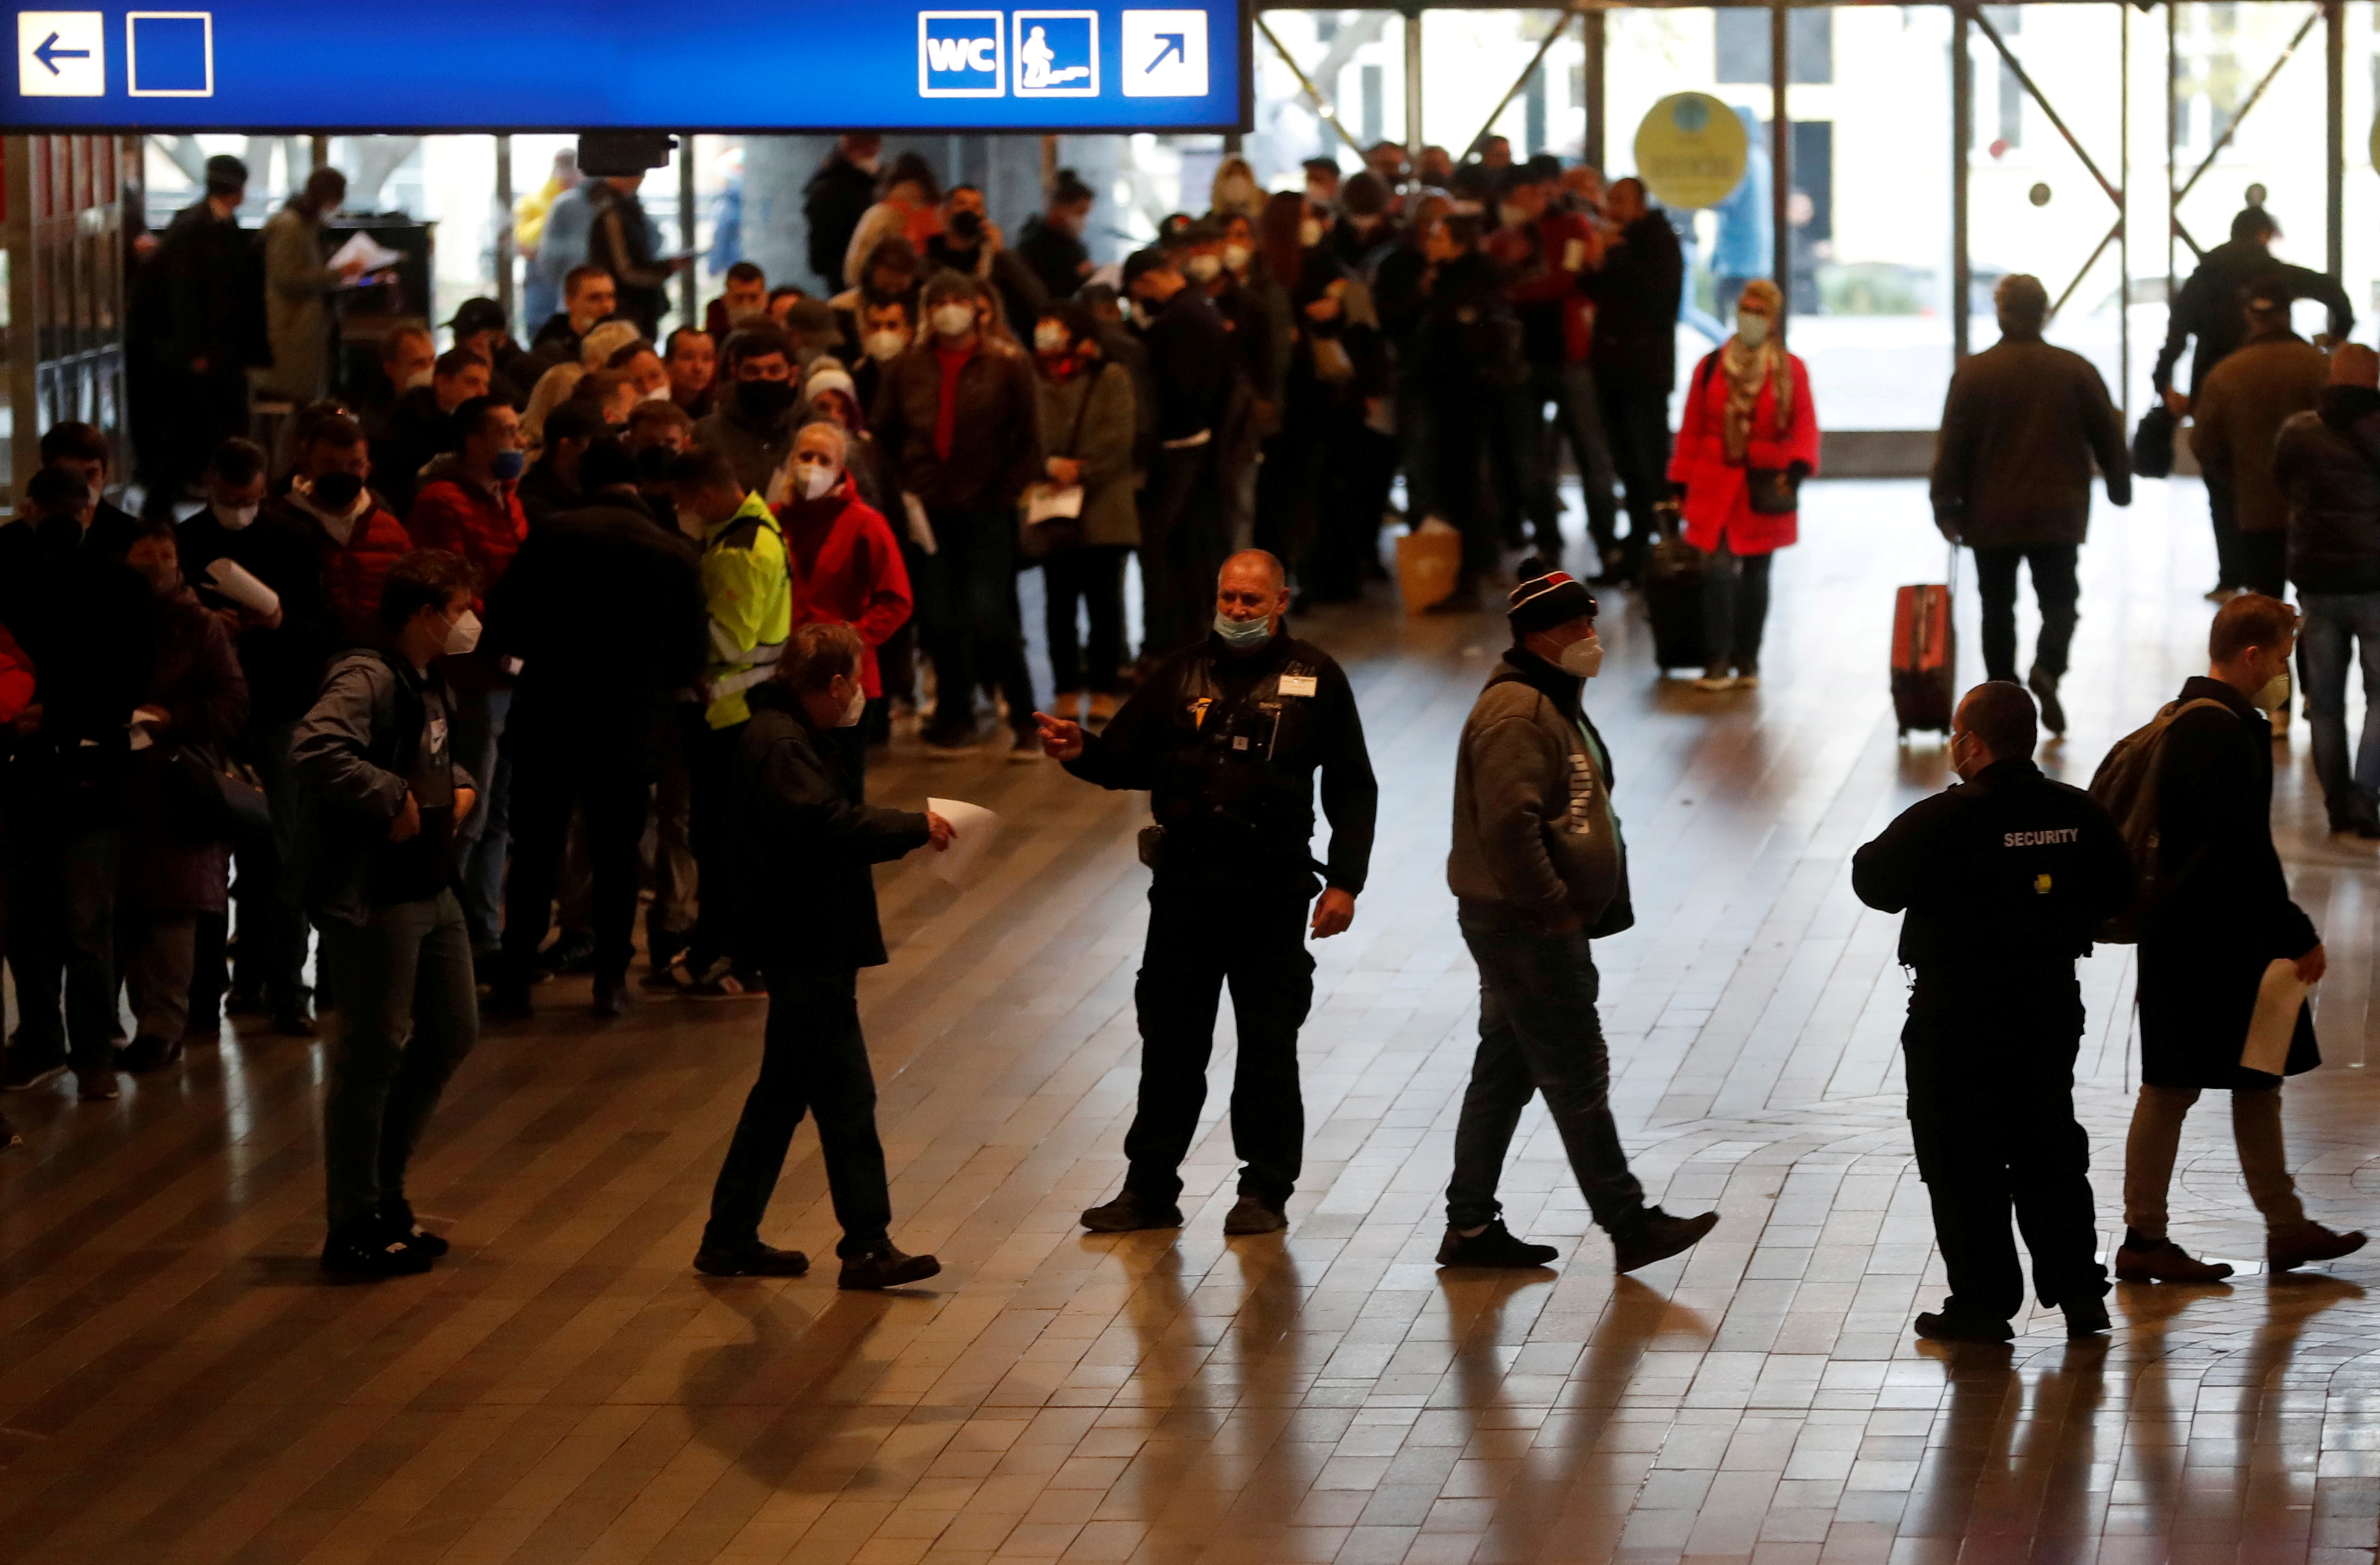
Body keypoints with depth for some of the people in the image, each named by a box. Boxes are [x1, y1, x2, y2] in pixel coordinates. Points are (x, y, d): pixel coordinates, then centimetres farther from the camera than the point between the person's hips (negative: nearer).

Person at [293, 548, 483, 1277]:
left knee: (451, 1033, 16)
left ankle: (384, 1195, 28)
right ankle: (354, 1229, 6)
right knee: (374, 1053, -3)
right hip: (372, 896, -10)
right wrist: (393, 799, -26)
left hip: (431, 889, 10)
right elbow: (317, 749, -35)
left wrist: (458, 785, 13)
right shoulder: (366, 679, -18)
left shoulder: (427, 683, 13)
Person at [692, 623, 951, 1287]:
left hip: (808, 947, 11)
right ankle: (867, 1246, -1)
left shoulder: (794, 734, 15)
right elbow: (832, 826, -29)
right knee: (845, 1095, -5)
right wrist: (915, 827, -21)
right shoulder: (780, 747, -19)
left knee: (784, 1092, 15)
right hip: (809, 950, -11)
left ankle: (730, 1239, 20)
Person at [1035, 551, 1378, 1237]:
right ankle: (1151, 1189, 13)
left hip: (1274, 892, -2)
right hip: (1185, 885, 2)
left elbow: (1351, 788, 3)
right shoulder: (1180, 675, 7)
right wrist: (1079, 750, -13)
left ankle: (1266, 1191, 15)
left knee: (1269, 1046, 4)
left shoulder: (1314, 678, 1)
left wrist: (1344, 882, -3)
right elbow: (1126, 761, 9)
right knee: (1170, 1042, 6)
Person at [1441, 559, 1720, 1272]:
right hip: (1525, 926, -11)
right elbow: (1509, 825, -27)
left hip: (1540, 925, 11)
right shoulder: (1515, 714, -18)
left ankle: (1471, 1226, 19)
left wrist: (1587, 905, 18)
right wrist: (1553, 907, -22)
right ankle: (1629, 1226, 0)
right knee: (1578, 1078, -5)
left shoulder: (1554, 701, 16)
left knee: (1505, 1074, 14)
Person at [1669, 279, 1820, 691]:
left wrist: (1798, 464, -22)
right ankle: (1720, 660, -6)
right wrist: (1682, 483, 4)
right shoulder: (1711, 367, 4)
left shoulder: (1791, 371, 0)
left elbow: (1805, 427, -4)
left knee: (1755, 572, 8)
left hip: (1765, 490, 0)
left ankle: (1747, 659, 19)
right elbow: (1691, 430, 6)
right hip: (1716, 487, 0)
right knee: (1718, 568, -11)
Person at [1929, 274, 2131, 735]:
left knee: (1998, 606, 12)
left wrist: (1946, 506, 1)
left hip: (1992, 517, 0)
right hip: (2057, 515, 0)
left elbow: (1951, 446, -7)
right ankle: (2047, 667, -21)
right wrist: (2120, 486, 19)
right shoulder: (2075, 371, -2)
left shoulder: (1973, 373, -6)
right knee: (2059, 601, 7)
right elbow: (2108, 437, 4)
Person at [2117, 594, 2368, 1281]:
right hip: (2203, 941, -10)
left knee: (2259, 1077, 14)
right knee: (2172, 1087, -1)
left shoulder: (2187, 720, 12)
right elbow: (2245, 850, -24)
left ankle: (2286, 1226, 20)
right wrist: (2299, 937, -18)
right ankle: (2143, 1241, 6)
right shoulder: (2225, 734, -20)